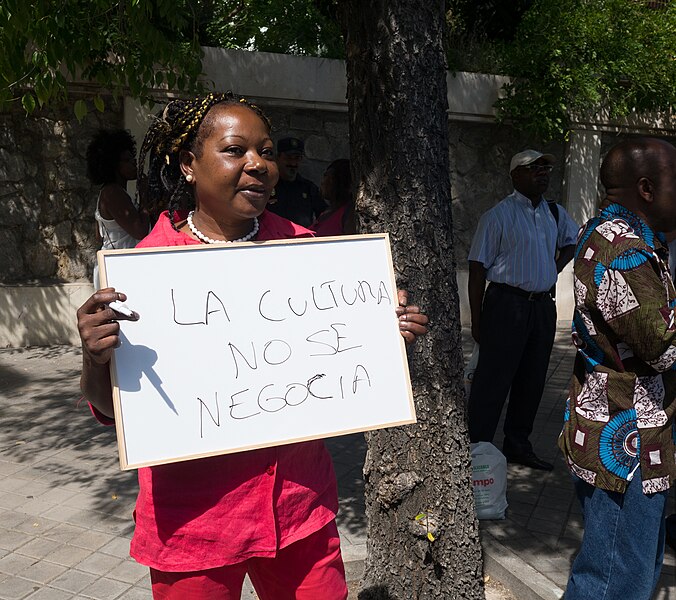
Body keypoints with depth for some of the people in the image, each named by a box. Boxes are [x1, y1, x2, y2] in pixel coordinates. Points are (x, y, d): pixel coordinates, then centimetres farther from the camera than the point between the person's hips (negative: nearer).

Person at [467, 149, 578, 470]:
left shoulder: (555, 213, 11)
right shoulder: (498, 215, -9)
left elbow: (572, 240, 32)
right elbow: (477, 268, -11)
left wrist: (555, 268, 12)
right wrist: (477, 321, -14)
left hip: (543, 306, 7)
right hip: (506, 304, -7)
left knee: (532, 381, 14)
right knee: (493, 381, -5)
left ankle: (518, 446, 29)